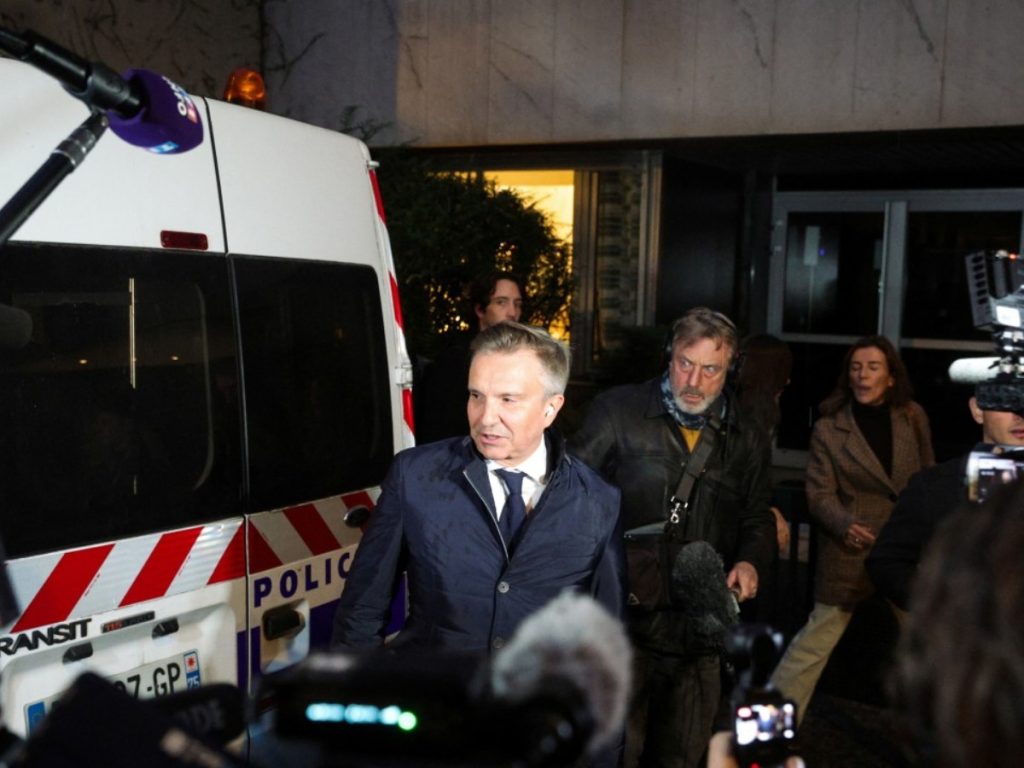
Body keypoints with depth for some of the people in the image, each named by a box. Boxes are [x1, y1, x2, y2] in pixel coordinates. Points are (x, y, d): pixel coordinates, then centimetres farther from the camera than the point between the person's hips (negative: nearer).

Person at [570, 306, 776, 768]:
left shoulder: (747, 442, 10)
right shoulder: (617, 411, -3)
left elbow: (757, 519, 20)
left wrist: (749, 561, -1)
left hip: (700, 631, 4)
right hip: (624, 624, -4)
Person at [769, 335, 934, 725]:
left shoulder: (913, 418, 2)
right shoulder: (829, 427, -8)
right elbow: (819, 493, -9)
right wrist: (845, 524, -27)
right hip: (852, 548, -4)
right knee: (818, 637, -2)